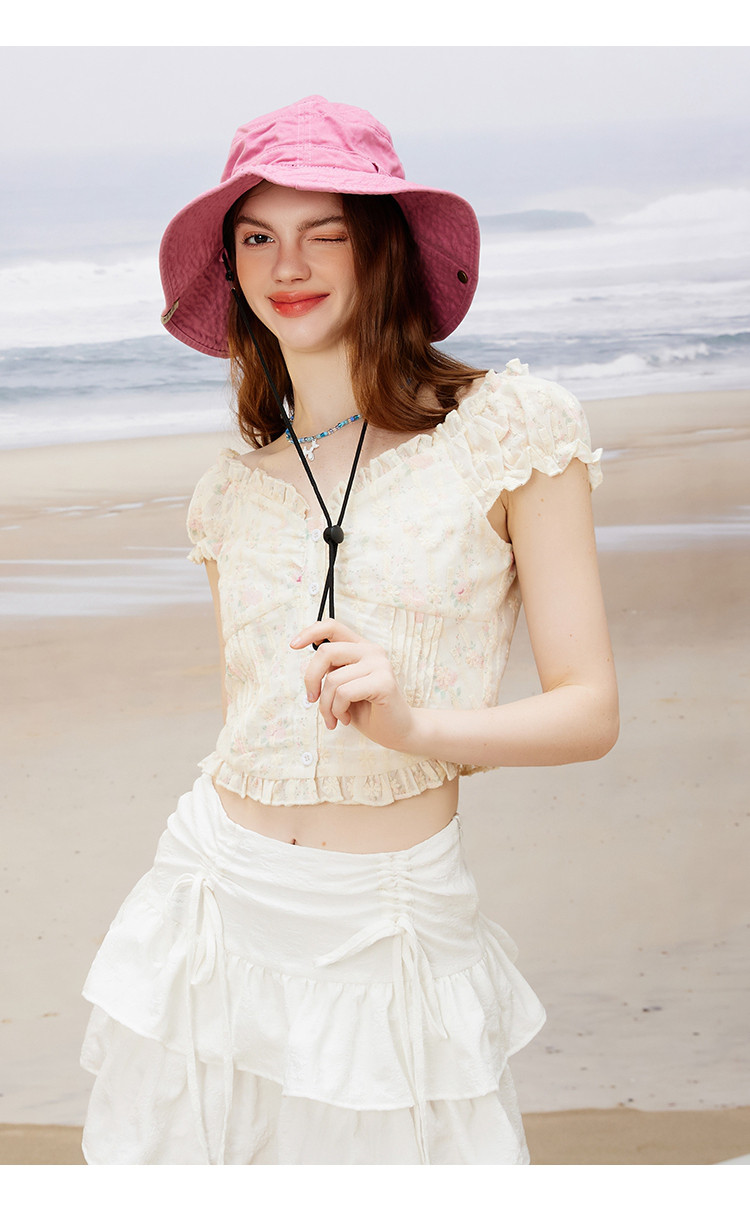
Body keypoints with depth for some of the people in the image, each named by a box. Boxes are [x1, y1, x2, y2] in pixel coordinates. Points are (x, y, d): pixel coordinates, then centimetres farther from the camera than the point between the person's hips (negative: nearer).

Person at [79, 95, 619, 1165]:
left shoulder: (507, 427, -6)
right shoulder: (235, 487, 7)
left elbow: (589, 712, -9)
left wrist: (415, 723, -25)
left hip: (393, 933, -4)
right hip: (220, 905, 4)